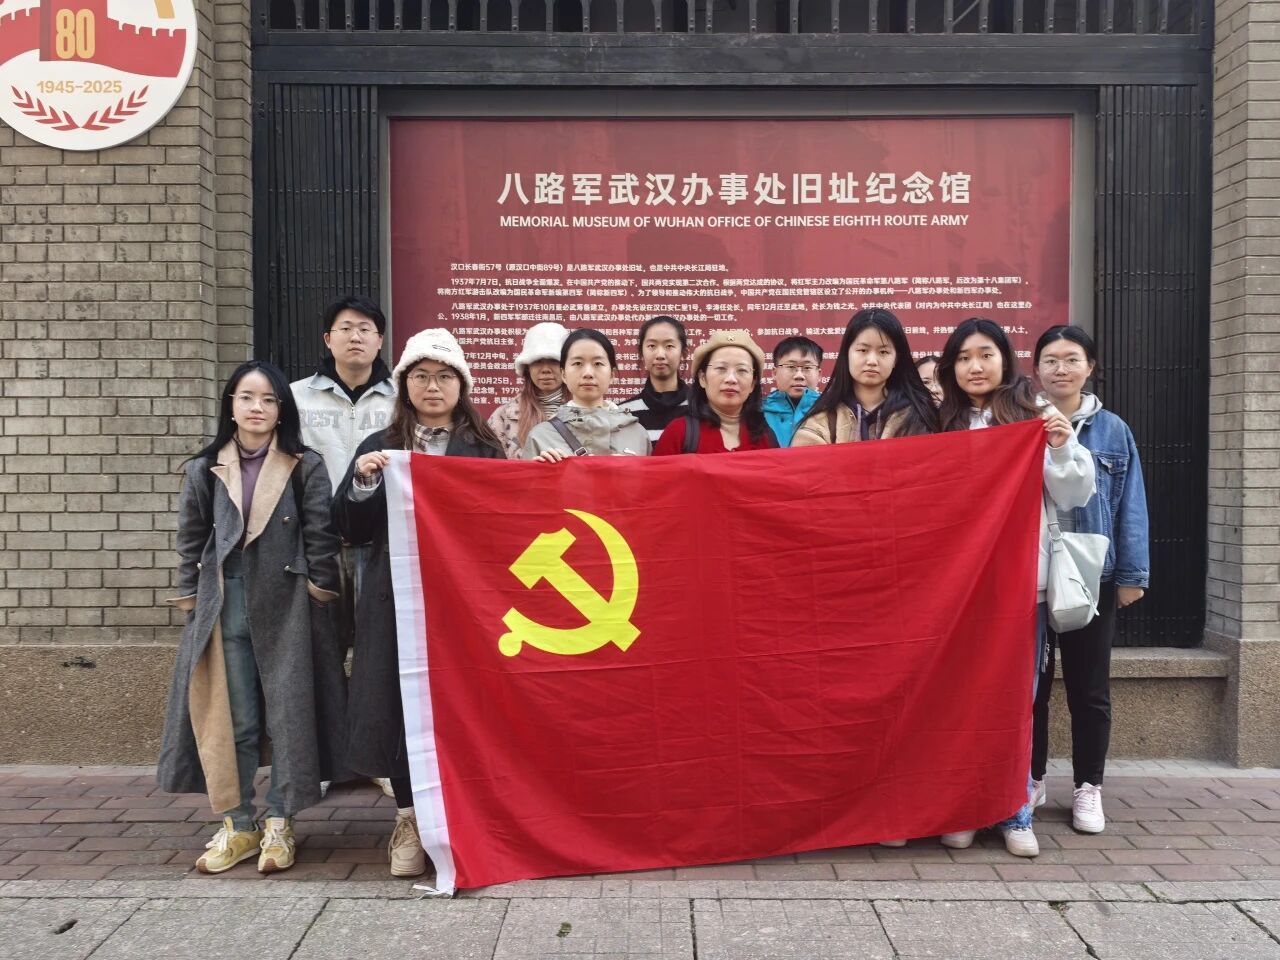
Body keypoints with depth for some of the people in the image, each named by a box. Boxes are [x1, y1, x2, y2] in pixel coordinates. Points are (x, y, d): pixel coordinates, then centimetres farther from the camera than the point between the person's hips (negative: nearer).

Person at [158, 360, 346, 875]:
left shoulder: (306, 467, 0)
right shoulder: (204, 470, 7)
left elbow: (320, 535, -2)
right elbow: (191, 540, 12)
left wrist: (319, 591, -7)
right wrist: (190, 598, 8)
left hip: (287, 606, -2)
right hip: (224, 607, 2)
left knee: (287, 714, 3)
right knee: (231, 719, 6)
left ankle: (279, 824, 15)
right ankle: (237, 825, 18)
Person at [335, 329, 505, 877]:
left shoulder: (484, 450, 9)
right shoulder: (379, 449, 11)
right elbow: (351, 530, 6)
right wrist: (362, 482, -11)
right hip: (399, 598, 1)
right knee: (400, 704, -1)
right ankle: (409, 820, 14)